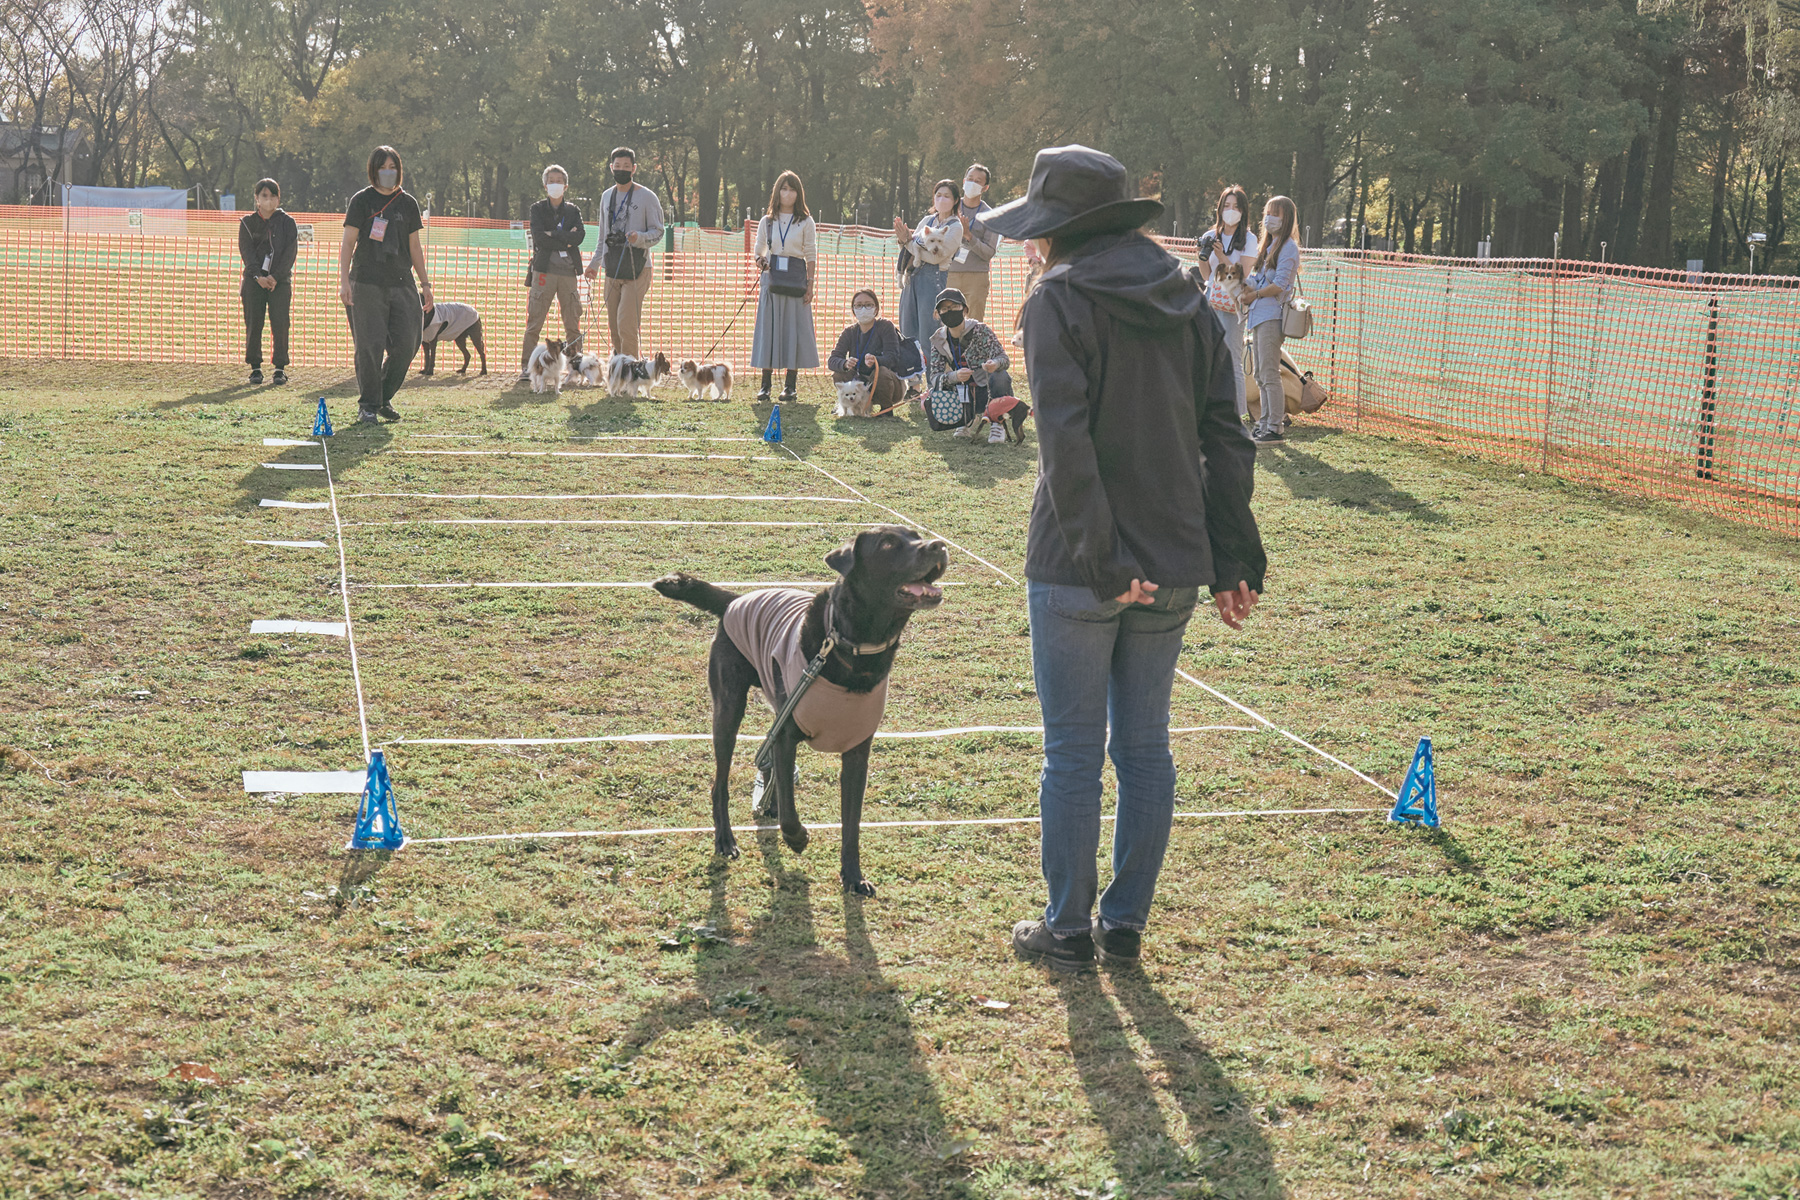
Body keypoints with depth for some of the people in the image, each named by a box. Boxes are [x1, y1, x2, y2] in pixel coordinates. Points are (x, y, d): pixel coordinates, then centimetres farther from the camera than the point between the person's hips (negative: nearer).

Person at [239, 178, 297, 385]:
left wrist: (275, 277, -13)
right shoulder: (247, 223, 10)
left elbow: (291, 251, -1)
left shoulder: (287, 222, 8)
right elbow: (246, 252, 1)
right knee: (253, 323, -2)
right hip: (254, 280, 1)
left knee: (280, 324, -7)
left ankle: (280, 368, 0)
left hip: (280, 280, -1)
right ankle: (255, 367, 5)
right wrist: (258, 276, -14)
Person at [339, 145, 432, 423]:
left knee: (406, 345, -3)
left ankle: (384, 397, 15)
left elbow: (415, 246, 17)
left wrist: (425, 283, 13)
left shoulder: (408, 203, 12)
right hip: (366, 284, -3)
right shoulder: (361, 201, 2)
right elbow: (347, 243, -1)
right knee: (370, 345, -7)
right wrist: (344, 281, -11)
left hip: (402, 285, 4)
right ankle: (368, 405, 4)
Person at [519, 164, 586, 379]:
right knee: (534, 321, -5)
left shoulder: (573, 211, 13)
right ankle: (526, 367, -3)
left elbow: (580, 236, -4)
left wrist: (553, 235, -9)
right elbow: (539, 238, -8)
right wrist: (566, 241, -8)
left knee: (572, 324, 2)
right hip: (544, 270, -2)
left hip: (568, 271, 2)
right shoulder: (537, 209, 8)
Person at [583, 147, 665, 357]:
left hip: (637, 268, -6)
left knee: (626, 324, -14)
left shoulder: (647, 197, -2)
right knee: (614, 326, 6)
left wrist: (639, 238, -22)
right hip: (612, 268, 6)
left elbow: (658, 232, -3)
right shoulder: (607, 196, 17)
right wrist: (594, 263, 23)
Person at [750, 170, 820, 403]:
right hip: (771, 279, 2)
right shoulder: (767, 221, 9)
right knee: (768, 327, -1)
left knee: (795, 328, -3)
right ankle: (765, 384, 1)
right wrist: (760, 261, -8)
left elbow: (811, 256, 3)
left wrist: (810, 284, -5)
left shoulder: (805, 222, 4)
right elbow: (758, 251, 15)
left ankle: (790, 384, 3)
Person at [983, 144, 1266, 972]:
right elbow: (1226, 437, 8)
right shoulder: (1188, 302, 9)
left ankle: (1068, 930, 15)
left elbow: (1066, 444, -20)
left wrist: (1099, 560, -20)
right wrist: (1235, 559, 9)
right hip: (1174, 565, 6)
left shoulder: (1060, 302, -9)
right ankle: (1126, 926, 21)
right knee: (1145, 750, 14)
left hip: (1077, 570, -6)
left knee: (1074, 754, 5)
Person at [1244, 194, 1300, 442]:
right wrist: (1250, 288, 3)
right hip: (1259, 316, 9)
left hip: (1272, 317, -9)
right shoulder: (1269, 246, 21)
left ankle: (1275, 428, -8)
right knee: (1261, 376, 10)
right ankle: (1264, 423, 15)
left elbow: (1279, 285, -14)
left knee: (1269, 374, -10)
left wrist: (1256, 295, -4)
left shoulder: (1288, 249, -7)